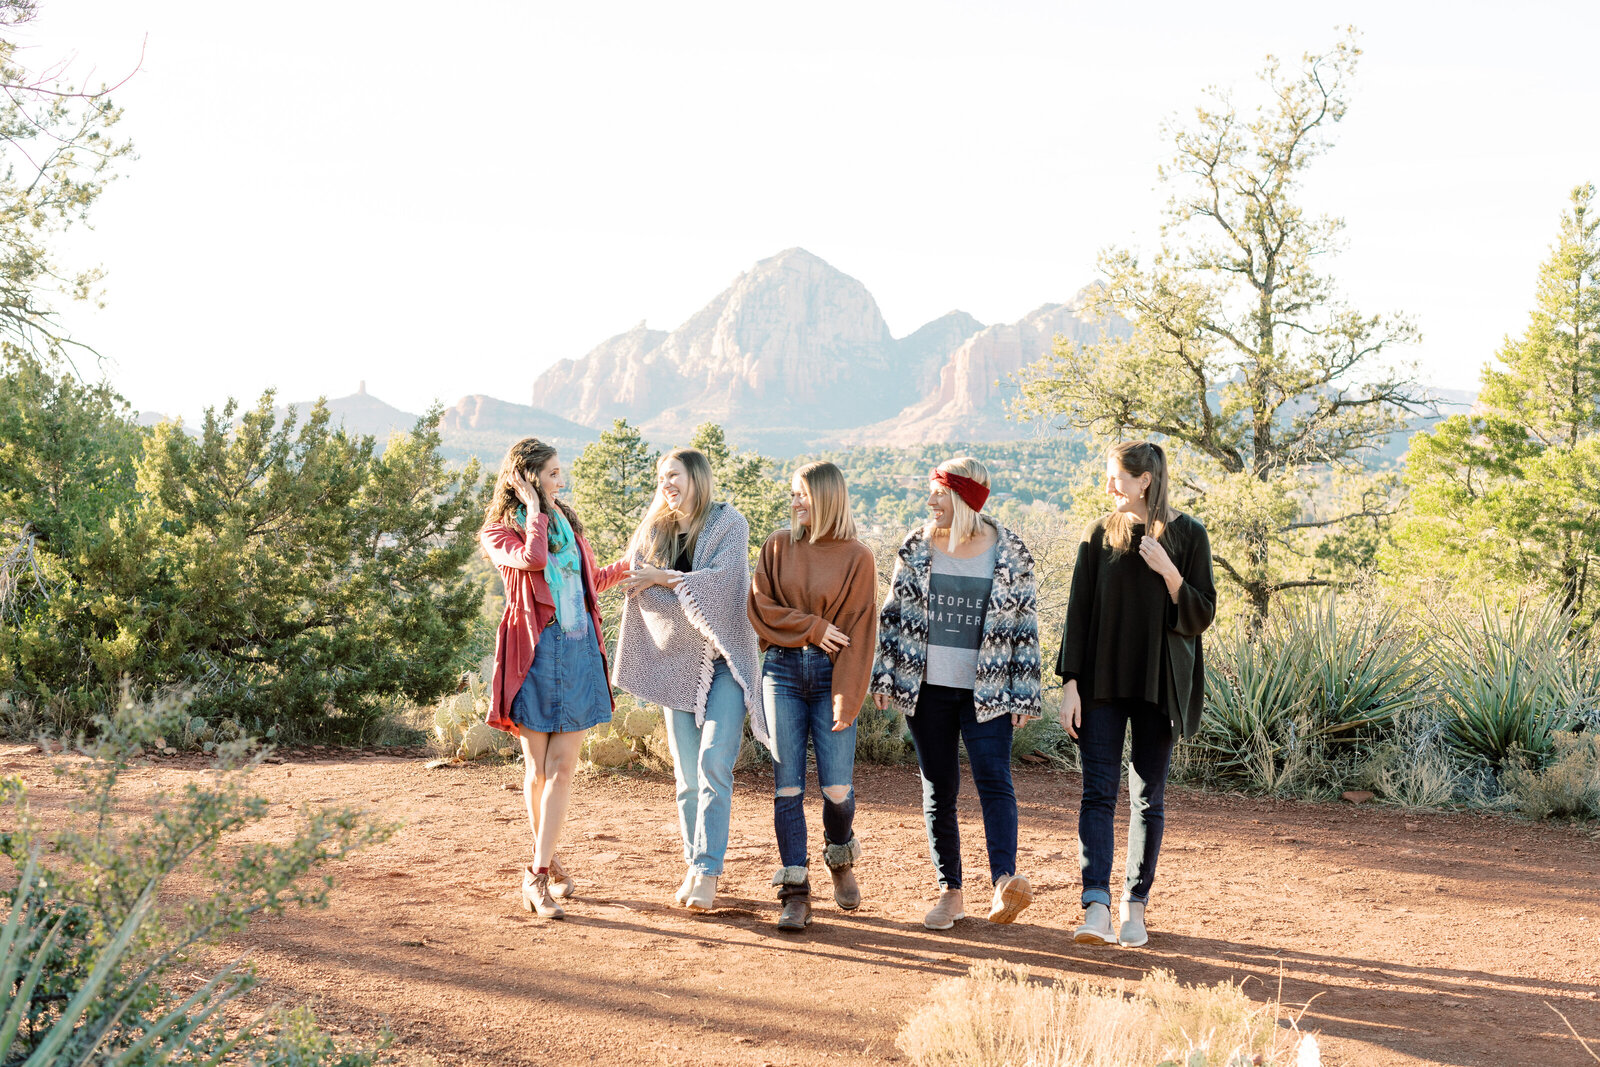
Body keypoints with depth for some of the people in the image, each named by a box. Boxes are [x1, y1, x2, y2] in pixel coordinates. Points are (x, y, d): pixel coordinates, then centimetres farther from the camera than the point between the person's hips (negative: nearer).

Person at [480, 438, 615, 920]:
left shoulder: (567, 521, 16)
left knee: (561, 766, -4)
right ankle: (549, 863, 19)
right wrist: (534, 508, -11)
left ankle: (538, 873, -3)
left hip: (579, 650, 4)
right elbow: (532, 559, -24)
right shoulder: (499, 533, -1)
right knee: (537, 767, 4)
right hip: (535, 652, -4)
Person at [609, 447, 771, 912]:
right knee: (688, 773, 5)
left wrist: (663, 578, -9)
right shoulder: (652, 530, 12)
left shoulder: (728, 523, 0)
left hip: (724, 659, -4)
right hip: (678, 662, 4)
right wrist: (689, 587, -13)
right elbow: (638, 587, -1)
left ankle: (708, 872, -14)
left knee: (714, 761, -15)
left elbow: (721, 578, -14)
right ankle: (693, 869, 14)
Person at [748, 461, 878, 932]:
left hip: (831, 673, -2)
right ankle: (795, 891, 7)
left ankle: (840, 857, 28)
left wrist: (848, 699, -10)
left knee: (837, 788, -4)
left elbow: (859, 632, -4)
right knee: (787, 784, -1)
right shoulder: (778, 547, 6)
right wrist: (812, 628, -9)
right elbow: (759, 609, 2)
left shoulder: (857, 557, -1)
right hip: (783, 670, 2)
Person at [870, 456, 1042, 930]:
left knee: (994, 779, -16)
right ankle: (950, 892, 13)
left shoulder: (1009, 553, -3)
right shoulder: (917, 547, 4)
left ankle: (1005, 880, -27)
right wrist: (885, 677, 4)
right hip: (927, 687, 3)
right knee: (938, 789, 6)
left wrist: (1023, 694, -3)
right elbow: (894, 614, 9)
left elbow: (1024, 627, 0)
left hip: (987, 690, -2)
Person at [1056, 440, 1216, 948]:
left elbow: (1201, 617, -3)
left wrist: (1168, 572, -18)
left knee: (1148, 798, 5)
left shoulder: (1187, 535, -1)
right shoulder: (1099, 534, 3)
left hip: (1159, 685, -1)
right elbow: (1078, 613, 1)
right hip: (1102, 682, 1)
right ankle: (1096, 907, -16)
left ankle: (1135, 906, 16)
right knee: (1098, 792, -9)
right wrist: (1070, 683, -5)